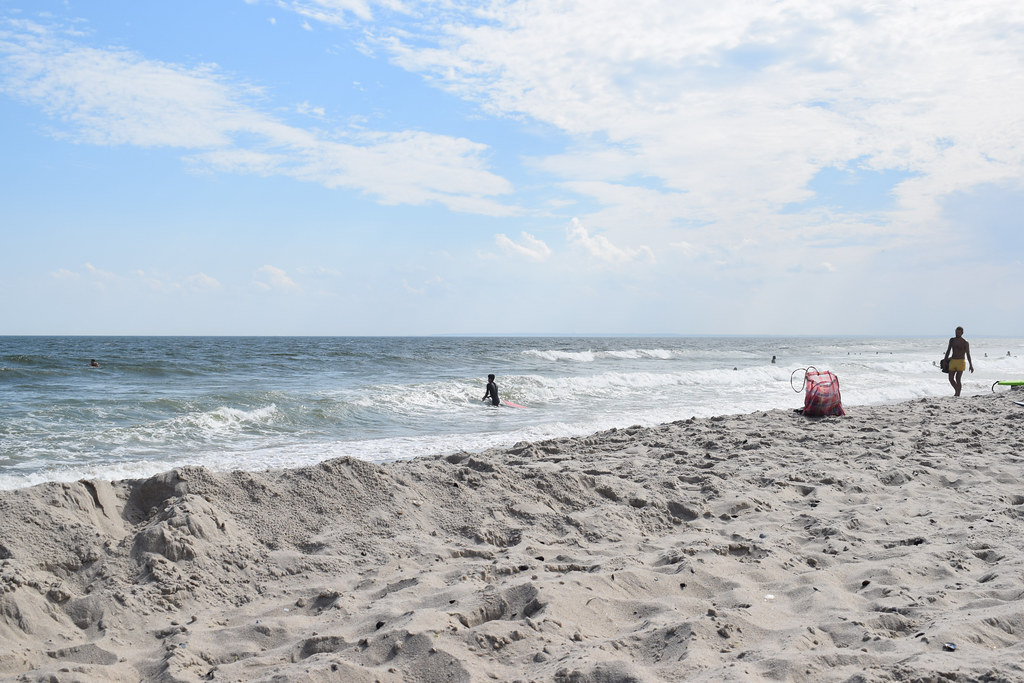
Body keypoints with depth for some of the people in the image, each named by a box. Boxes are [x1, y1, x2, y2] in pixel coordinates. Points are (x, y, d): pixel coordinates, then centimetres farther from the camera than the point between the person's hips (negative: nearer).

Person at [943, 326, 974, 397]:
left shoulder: (965, 343, -2)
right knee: (951, 378, 0)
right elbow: (948, 351, 17)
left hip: (961, 362, -4)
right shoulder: (952, 340, 11)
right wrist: (944, 361, 13)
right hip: (952, 361, 4)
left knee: (958, 379, -9)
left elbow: (968, 354, -3)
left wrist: (971, 365, -6)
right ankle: (957, 390, 23)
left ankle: (958, 394, -3)